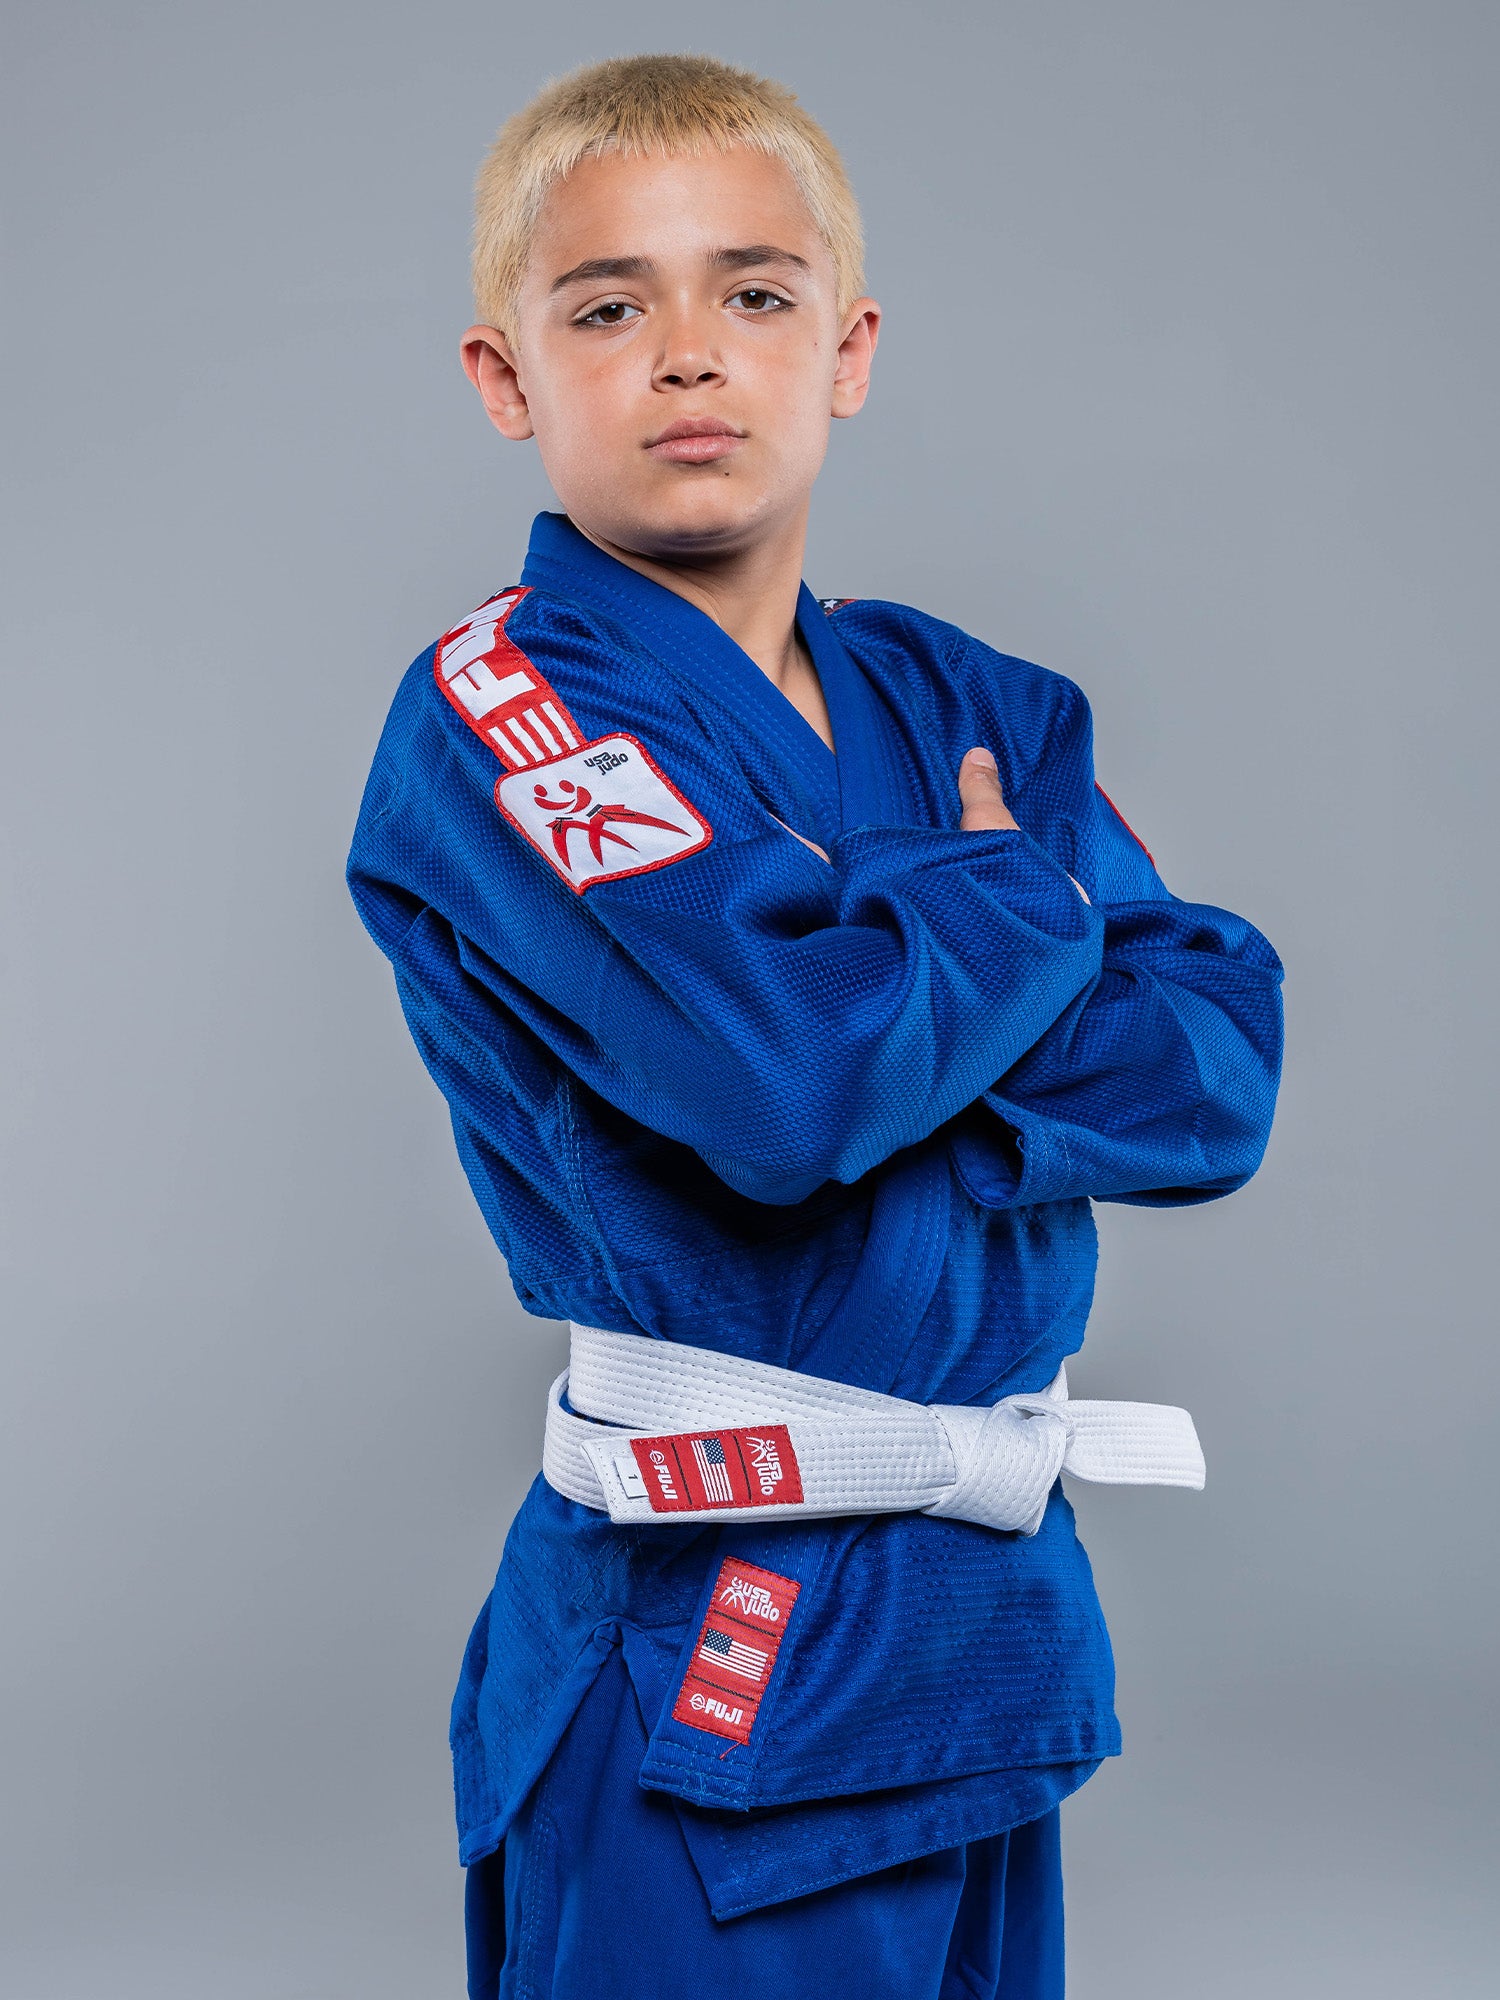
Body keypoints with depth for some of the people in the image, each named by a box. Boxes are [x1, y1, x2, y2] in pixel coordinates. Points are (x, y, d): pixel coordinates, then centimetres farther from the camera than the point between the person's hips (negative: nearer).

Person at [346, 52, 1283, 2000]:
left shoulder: (973, 708, 7)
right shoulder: (494, 712, -12)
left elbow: (1224, 1068, -3)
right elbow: (786, 1066, -28)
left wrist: (878, 1048, -17)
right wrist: (1016, 903, -9)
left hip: (1000, 1600, 6)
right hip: (700, 1650, -6)